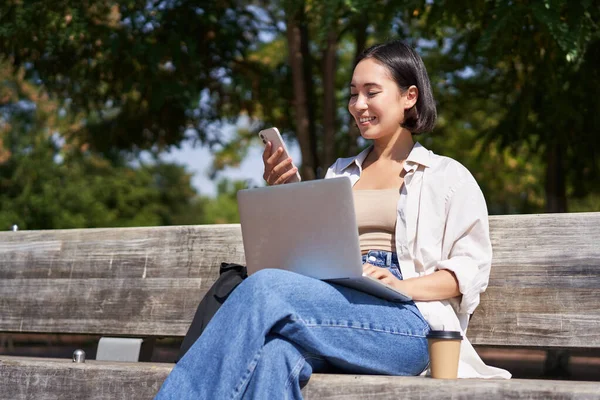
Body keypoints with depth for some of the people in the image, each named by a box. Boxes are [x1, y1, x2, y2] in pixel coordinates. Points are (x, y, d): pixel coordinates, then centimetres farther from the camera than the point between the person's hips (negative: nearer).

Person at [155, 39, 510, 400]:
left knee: (265, 287, -32)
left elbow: (472, 267, 4)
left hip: (407, 324, -3)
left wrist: (401, 286, -13)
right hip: (334, 310, 4)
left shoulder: (448, 176, 16)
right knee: (273, 355, -38)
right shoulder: (340, 174, 30)